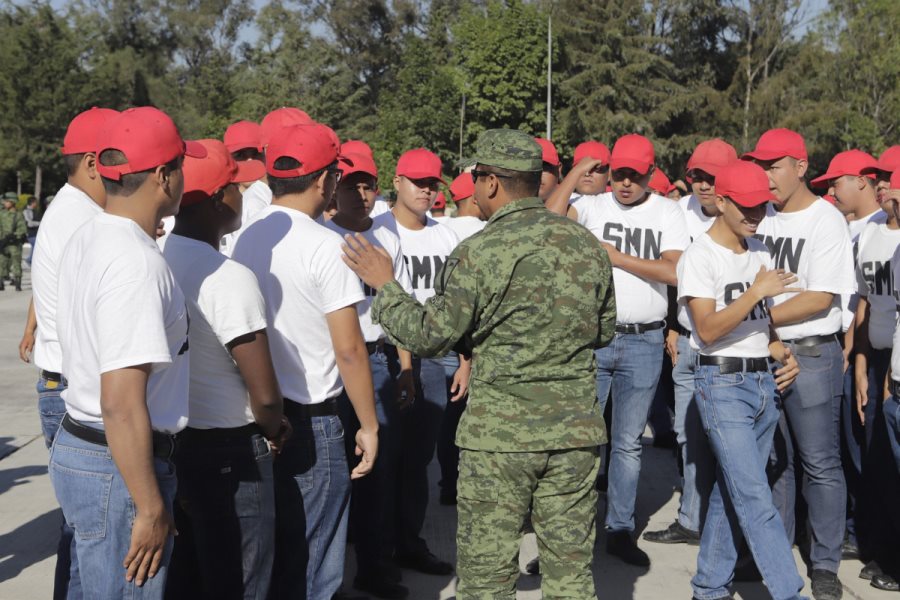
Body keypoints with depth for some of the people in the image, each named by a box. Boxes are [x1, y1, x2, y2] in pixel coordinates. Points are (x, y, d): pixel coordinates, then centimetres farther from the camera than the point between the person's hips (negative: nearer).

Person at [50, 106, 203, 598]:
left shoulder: (85, 239, 7)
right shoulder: (138, 264, -23)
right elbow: (123, 404, -26)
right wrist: (151, 508, -20)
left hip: (75, 445, 10)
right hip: (119, 467, -10)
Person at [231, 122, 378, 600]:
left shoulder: (246, 237, 4)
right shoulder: (325, 246, -15)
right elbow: (349, 349, -15)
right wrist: (368, 426, -5)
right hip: (309, 420, -7)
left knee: (267, 550, 20)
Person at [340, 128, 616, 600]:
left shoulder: (480, 253, -13)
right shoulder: (587, 244, 4)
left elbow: (430, 335, -8)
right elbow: (604, 330, 14)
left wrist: (383, 286, 5)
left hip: (499, 435, -5)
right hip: (576, 428, 5)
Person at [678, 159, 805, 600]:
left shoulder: (759, 250, 13)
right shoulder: (699, 257, -11)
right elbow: (708, 329, -19)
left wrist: (781, 352, 3)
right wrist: (757, 291, -25)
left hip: (763, 381, 7)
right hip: (722, 384, -7)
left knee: (733, 491, 12)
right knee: (755, 499, -8)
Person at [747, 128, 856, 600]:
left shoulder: (826, 221, -9)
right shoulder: (760, 216, 8)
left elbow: (820, 299, -16)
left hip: (811, 355, -6)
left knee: (820, 464, 2)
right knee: (771, 459, 15)